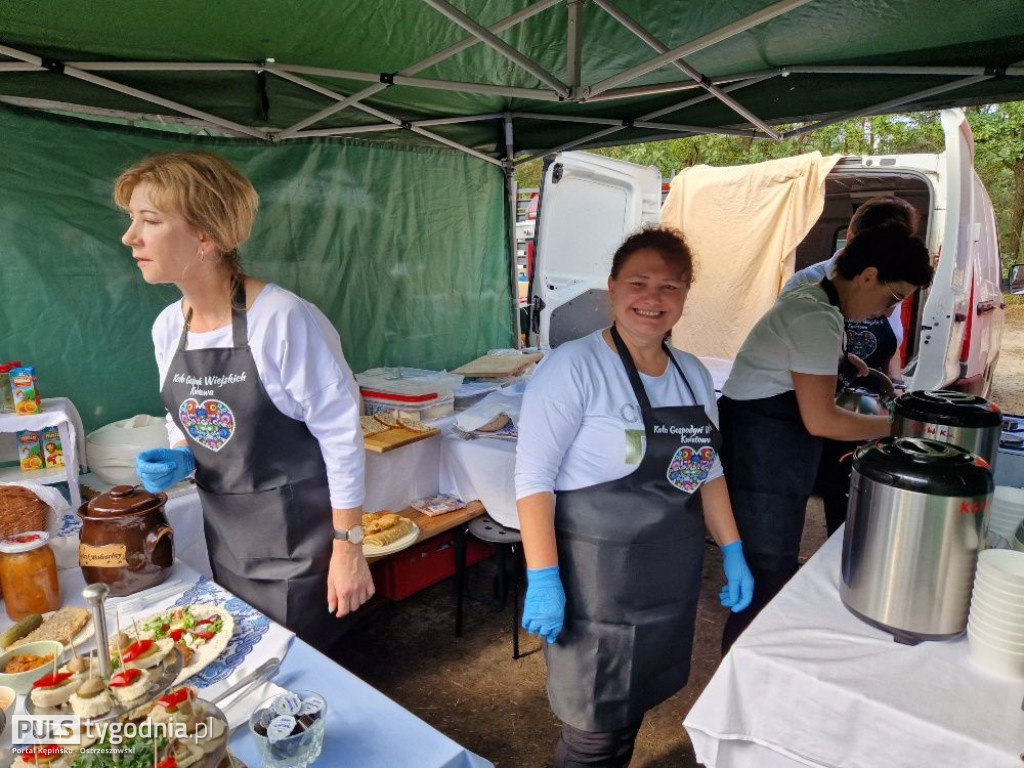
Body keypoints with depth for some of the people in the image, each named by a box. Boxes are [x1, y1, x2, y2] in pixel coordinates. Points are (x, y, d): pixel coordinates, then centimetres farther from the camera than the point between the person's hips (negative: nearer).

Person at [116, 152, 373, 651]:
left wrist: (348, 548, -14)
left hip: (297, 539, -6)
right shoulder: (168, 327, -1)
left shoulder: (283, 319, -22)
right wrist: (177, 461, -7)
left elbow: (341, 436, -18)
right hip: (225, 538, 7)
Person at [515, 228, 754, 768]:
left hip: (673, 579, 7)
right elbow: (533, 477, -18)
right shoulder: (575, 368, -16)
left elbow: (707, 471, 15)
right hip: (595, 579, -6)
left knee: (635, 707, 20)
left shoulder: (693, 374, 6)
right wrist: (543, 579, -20)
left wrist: (733, 554, 11)